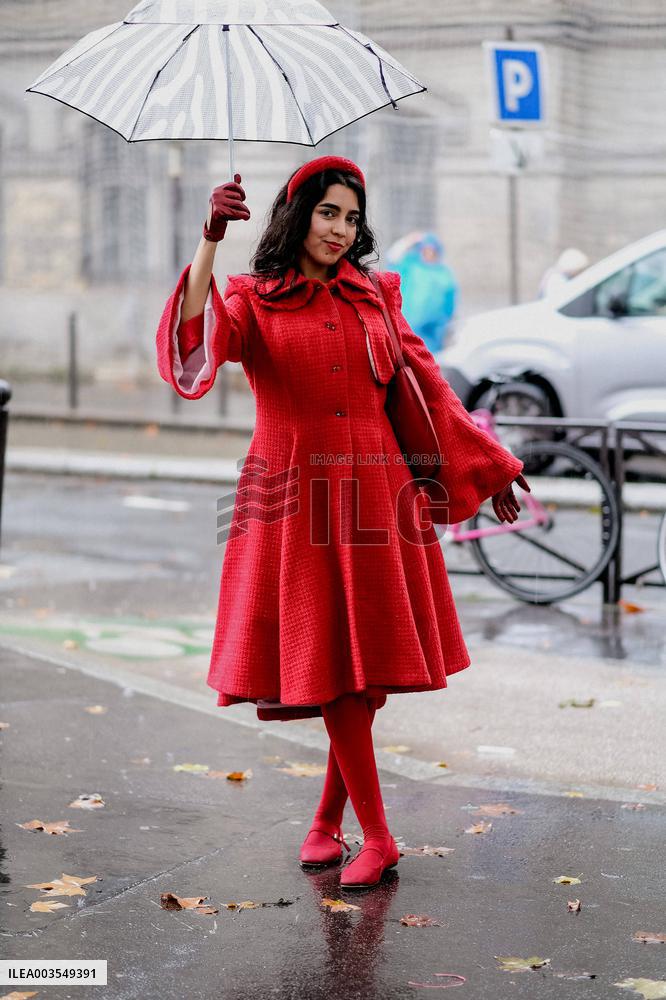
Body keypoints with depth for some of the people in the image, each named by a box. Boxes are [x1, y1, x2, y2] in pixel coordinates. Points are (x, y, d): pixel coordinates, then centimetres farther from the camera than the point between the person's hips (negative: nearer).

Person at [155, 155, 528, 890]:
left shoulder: (374, 297, 12)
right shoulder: (252, 300, 1)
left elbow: (426, 387, 18)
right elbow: (196, 346, -20)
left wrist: (488, 469, 18)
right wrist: (209, 243, -32)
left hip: (375, 492, 3)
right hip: (295, 499, -3)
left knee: (367, 664, 4)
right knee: (327, 666, -3)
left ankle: (328, 820, 21)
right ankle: (375, 838, 4)